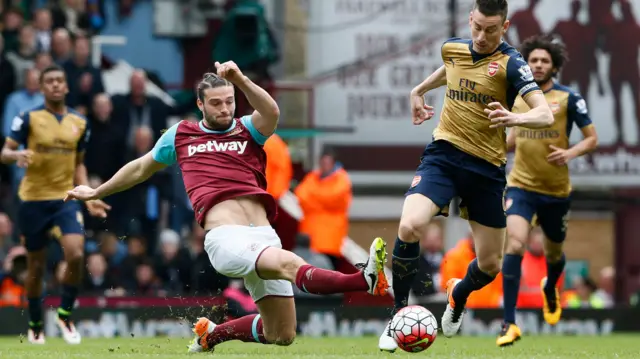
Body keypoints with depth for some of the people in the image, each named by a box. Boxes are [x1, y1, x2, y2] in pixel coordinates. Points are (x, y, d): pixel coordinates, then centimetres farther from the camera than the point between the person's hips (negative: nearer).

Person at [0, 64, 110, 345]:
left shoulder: (80, 123, 7)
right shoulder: (28, 118, -5)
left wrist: (88, 197, 6)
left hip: (66, 199, 2)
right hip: (33, 200, -2)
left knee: (76, 255, -19)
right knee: (36, 267, 6)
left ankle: (65, 314, 1)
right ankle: (35, 326, 24)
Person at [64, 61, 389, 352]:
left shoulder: (248, 129, 16)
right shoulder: (180, 136, 17)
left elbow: (271, 113, -9)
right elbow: (140, 169, 34)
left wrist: (241, 81, -25)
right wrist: (96, 192, 46)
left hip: (263, 234, 4)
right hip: (225, 238, -4)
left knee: (282, 336, 3)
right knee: (290, 264, -34)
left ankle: (212, 334, 30)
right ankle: (366, 280, -59)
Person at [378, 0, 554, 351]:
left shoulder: (510, 63, -11)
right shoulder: (453, 47, 3)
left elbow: (545, 114, -23)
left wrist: (514, 118, -41)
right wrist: (419, 91, 35)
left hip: (487, 168, -1)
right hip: (444, 155, 1)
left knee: (490, 264, 6)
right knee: (409, 227, -26)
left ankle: (459, 294, 44)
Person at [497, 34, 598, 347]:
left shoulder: (568, 98, -7)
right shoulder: (517, 97, 3)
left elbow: (591, 139, -4)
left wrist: (570, 153, -21)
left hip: (557, 191, 0)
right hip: (521, 186, 0)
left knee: (554, 252, 19)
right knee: (515, 245, -21)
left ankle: (550, 291, 56)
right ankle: (509, 324, -21)